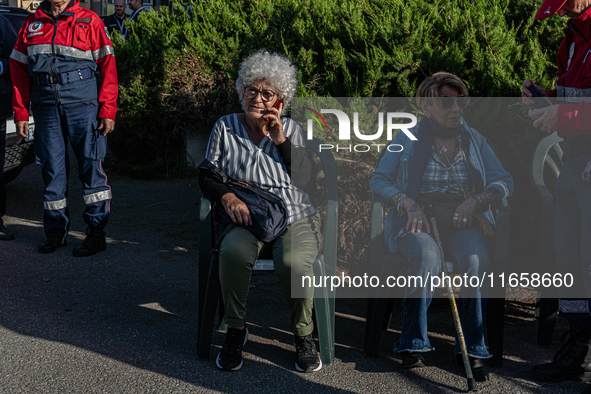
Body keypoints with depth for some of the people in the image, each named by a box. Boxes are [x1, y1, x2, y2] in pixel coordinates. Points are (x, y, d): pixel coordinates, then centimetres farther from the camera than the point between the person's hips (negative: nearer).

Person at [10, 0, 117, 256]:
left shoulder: (89, 21, 5)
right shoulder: (32, 24, 15)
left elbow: (108, 66, 0)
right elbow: (19, 69, 16)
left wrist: (108, 110, -8)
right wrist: (20, 112, 9)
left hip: (82, 102, -3)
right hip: (45, 104, 3)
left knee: (90, 164, -5)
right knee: (52, 169, 6)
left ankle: (96, 233, 2)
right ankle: (55, 233, 16)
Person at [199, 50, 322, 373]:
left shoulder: (291, 129, 13)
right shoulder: (225, 127, 12)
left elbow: (304, 177, 1)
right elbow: (206, 176, 11)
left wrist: (281, 140, -6)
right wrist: (227, 196, -9)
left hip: (296, 216, 0)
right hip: (247, 218, 0)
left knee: (294, 263, -33)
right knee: (233, 252, -36)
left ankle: (303, 335, -7)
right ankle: (235, 330, -13)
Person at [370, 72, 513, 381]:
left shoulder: (474, 140, 11)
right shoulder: (407, 139, 4)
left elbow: (504, 181, 8)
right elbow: (379, 180, 3)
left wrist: (475, 202, -12)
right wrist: (408, 204, -14)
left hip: (460, 222, 2)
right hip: (416, 220, -2)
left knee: (476, 260, -31)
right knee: (427, 256, -36)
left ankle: (472, 349, -17)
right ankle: (413, 343, -20)